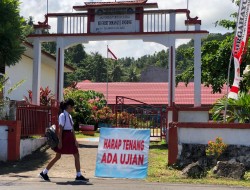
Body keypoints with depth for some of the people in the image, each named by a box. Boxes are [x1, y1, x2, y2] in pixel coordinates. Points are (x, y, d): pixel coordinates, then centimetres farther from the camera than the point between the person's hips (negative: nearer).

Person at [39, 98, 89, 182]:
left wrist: (75, 140, 12)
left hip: (70, 138, 8)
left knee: (76, 155, 6)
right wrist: (60, 141, -19)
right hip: (64, 137, -8)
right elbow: (60, 129, -16)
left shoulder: (69, 116, 13)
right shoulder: (62, 115, -12)